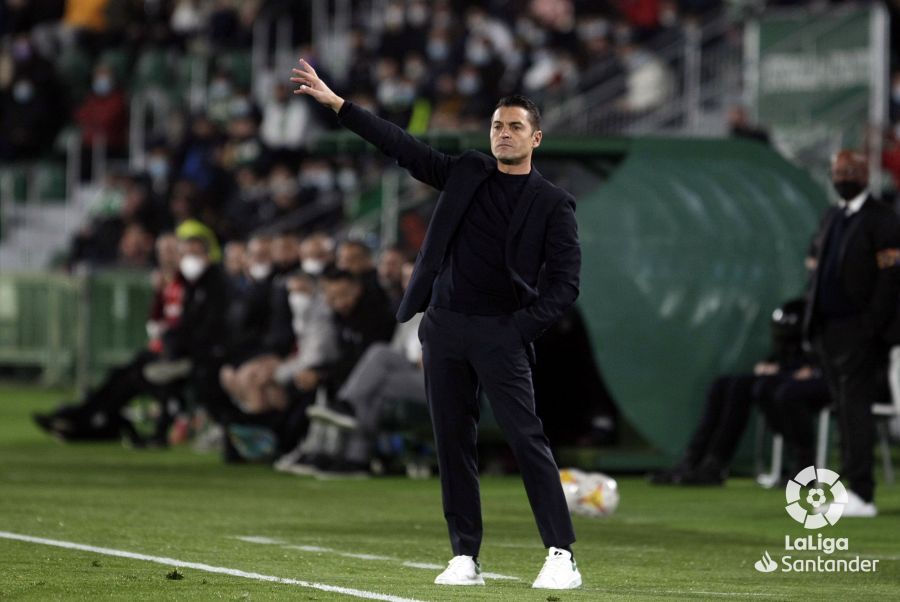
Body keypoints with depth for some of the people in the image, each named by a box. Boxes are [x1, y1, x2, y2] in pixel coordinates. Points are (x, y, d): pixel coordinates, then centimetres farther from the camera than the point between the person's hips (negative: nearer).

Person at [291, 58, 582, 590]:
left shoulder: (553, 204, 2)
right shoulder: (466, 173, 13)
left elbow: (565, 284, -2)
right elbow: (403, 146, 13)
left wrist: (522, 329, -13)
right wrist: (335, 101, 10)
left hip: (502, 334, -5)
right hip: (444, 327, 5)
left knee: (528, 441, -12)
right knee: (454, 444, 4)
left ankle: (562, 557, -13)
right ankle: (466, 558, 9)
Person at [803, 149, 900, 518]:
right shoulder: (830, 218, 18)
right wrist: (812, 319, 13)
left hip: (858, 332, -8)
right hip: (828, 331, 8)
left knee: (854, 409, -10)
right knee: (846, 412, 8)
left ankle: (861, 495, -11)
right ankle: (852, 489, 11)